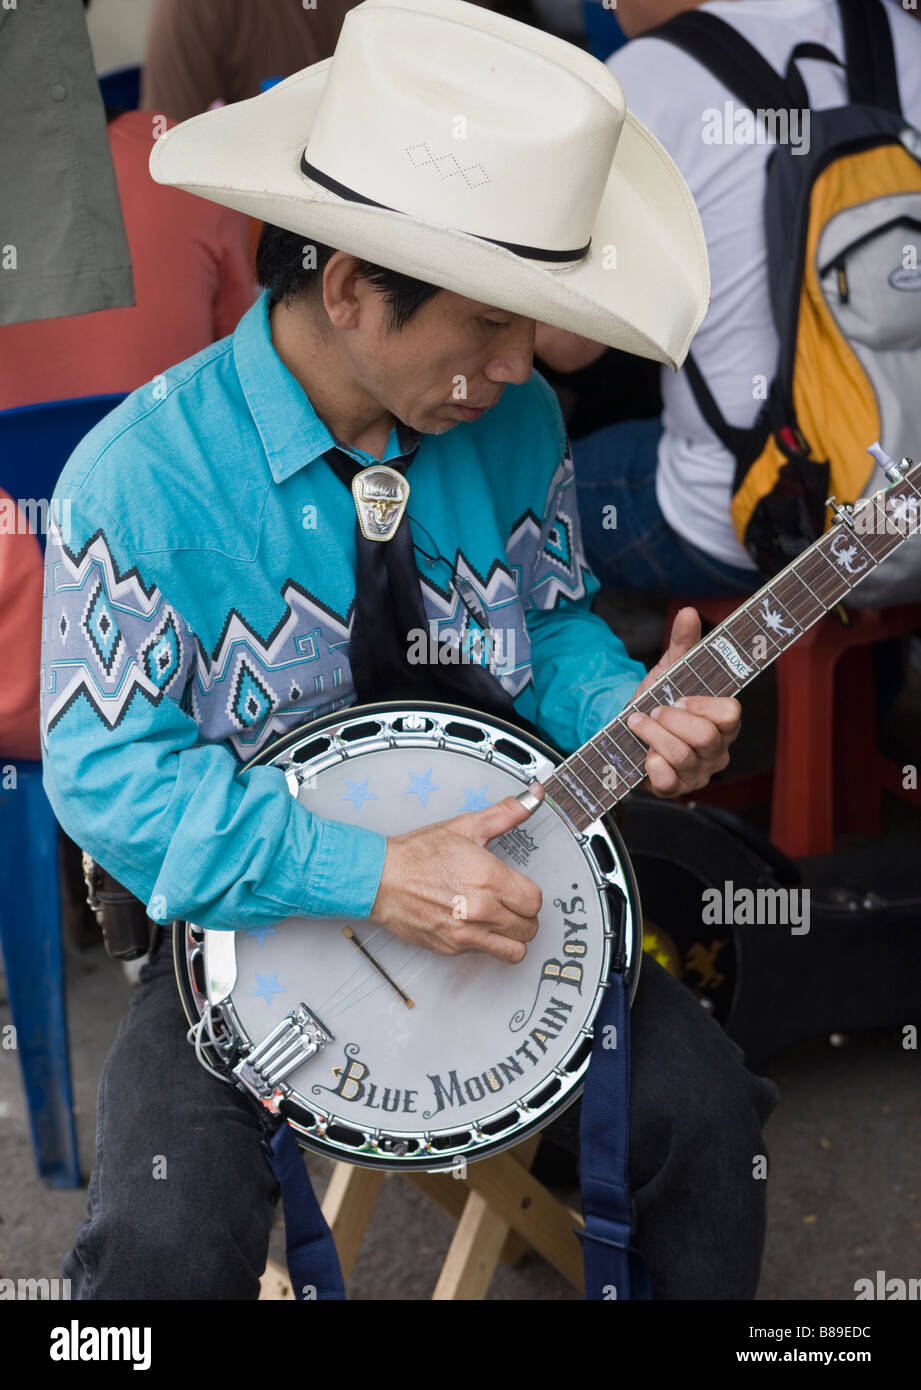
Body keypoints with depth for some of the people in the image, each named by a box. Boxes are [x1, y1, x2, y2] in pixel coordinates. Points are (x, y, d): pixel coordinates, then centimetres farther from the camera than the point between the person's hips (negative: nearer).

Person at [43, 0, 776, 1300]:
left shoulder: (513, 421, -8)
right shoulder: (140, 479, -22)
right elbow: (109, 772, -20)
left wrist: (631, 711, -18)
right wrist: (371, 878, -29)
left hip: (493, 878, 4)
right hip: (254, 917, -3)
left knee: (701, 1105, -11)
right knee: (167, 1240, -22)